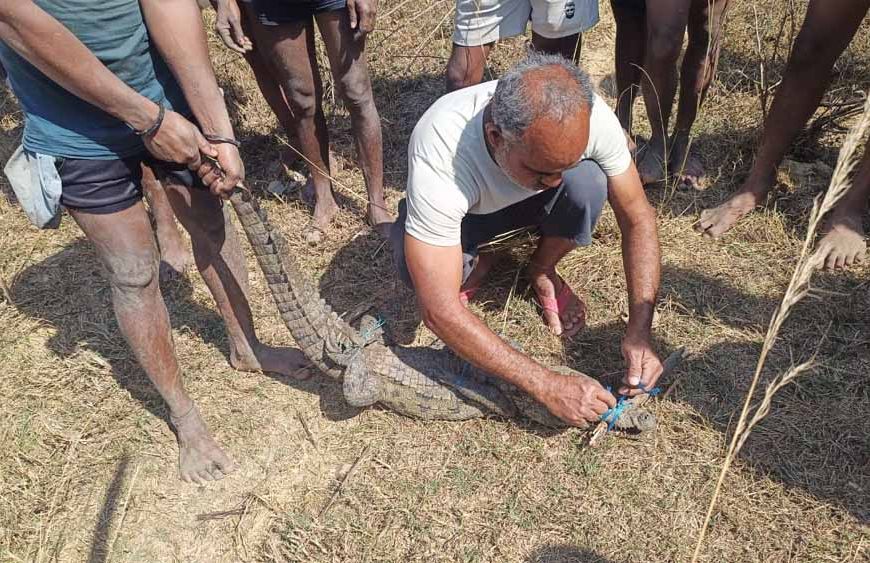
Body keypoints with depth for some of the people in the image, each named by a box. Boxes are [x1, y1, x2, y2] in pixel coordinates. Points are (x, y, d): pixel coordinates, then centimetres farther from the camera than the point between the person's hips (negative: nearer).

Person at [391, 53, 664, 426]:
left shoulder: (589, 116, -33)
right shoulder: (440, 156, -43)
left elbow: (638, 218, -19)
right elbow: (439, 312, -43)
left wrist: (639, 330, -30)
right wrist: (548, 386, -42)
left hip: (536, 203, 3)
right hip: (462, 211, -2)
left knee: (588, 181, -31)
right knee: (413, 266, -35)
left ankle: (542, 271, 1)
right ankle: (471, 268, 2)